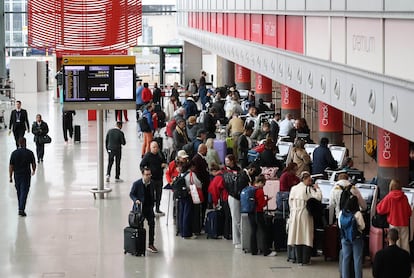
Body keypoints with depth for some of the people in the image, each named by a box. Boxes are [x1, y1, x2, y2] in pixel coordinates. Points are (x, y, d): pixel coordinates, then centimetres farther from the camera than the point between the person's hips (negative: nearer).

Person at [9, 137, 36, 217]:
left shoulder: (14, 153, -6)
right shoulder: (29, 153, -9)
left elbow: (11, 166, -4)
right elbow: (33, 164, 0)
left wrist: (10, 177, 5)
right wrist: (33, 170, 21)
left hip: (17, 175, 2)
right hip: (26, 175, -2)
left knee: (19, 192, 17)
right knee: (24, 192, -2)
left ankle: (21, 208, 27)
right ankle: (21, 209, -13)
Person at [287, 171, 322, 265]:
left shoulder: (294, 188, 7)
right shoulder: (308, 189, -8)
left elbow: (290, 201, 8)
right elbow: (318, 197, -17)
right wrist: (317, 188, -1)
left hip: (295, 214, 4)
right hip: (305, 215, -4)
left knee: (297, 236, 7)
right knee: (306, 237, 1)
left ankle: (299, 259, 8)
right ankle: (305, 260, -1)